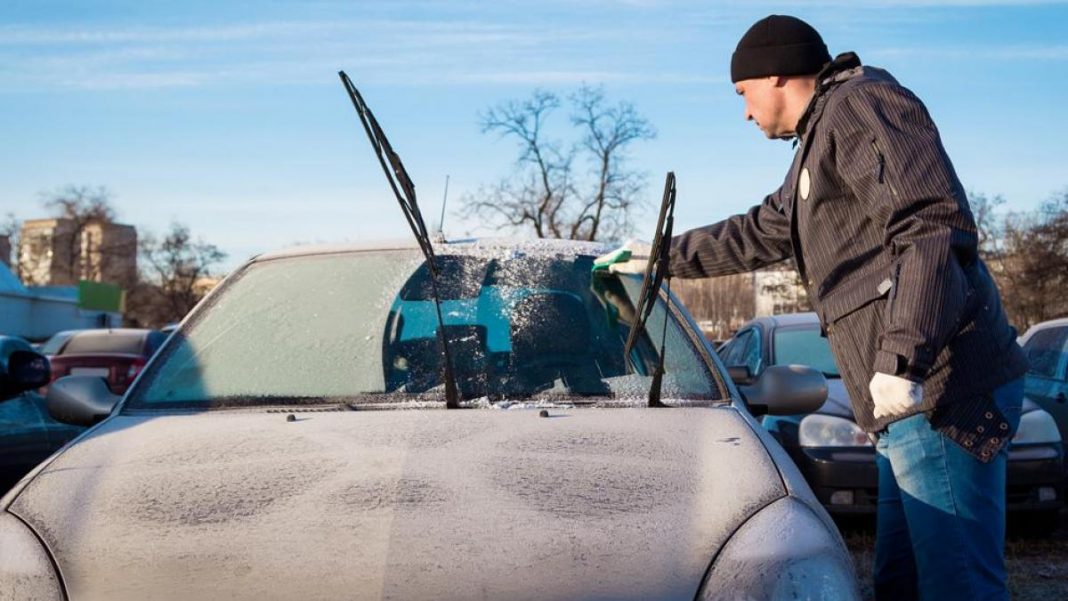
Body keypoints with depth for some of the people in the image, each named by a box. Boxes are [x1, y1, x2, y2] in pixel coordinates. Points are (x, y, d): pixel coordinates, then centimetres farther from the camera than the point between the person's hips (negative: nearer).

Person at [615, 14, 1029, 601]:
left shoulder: (859, 103, -5)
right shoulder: (820, 143, 27)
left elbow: (936, 227, -19)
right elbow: (755, 235, 42)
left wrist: (904, 356, -26)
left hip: (942, 392, -11)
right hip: (908, 404, 11)